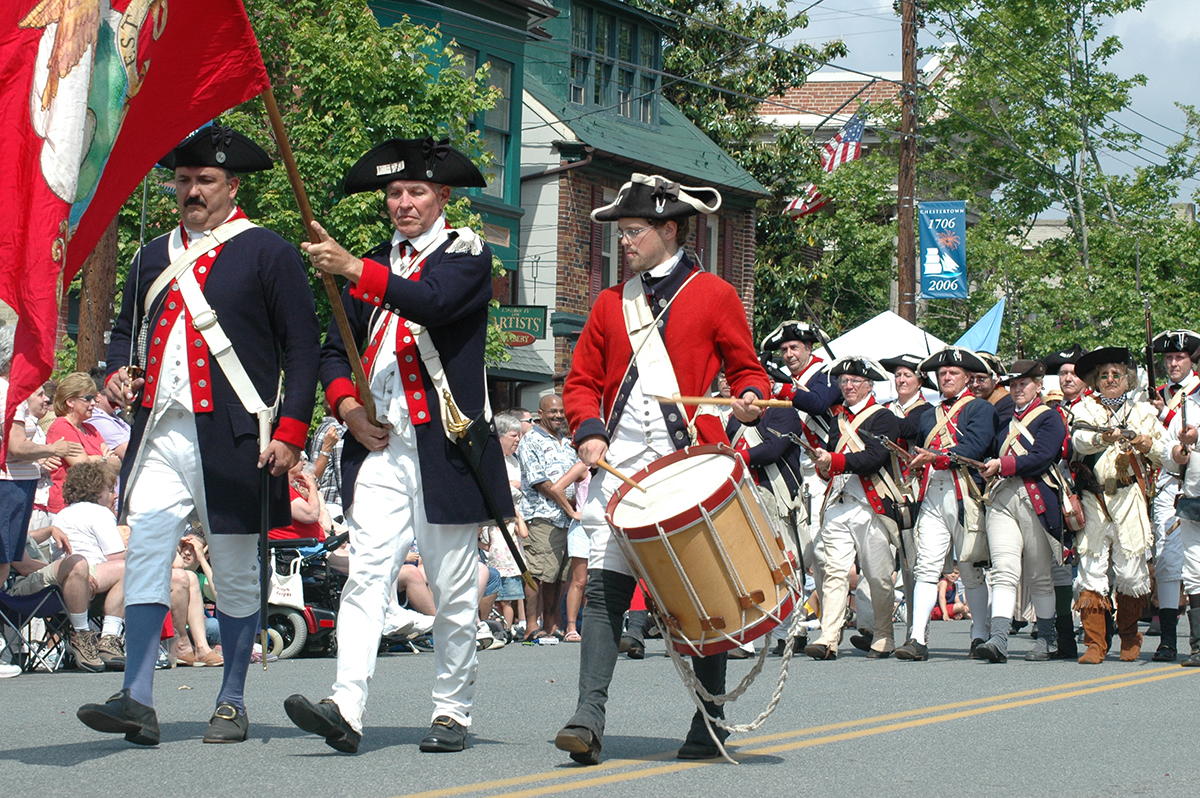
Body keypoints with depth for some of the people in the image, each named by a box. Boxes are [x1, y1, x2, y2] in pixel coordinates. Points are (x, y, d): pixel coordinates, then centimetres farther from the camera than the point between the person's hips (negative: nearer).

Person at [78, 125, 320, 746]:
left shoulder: (268, 253, 1)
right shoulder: (154, 258, 16)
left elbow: (303, 347, -2)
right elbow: (127, 330, 26)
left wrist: (290, 432, -10)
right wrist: (117, 373, 3)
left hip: (233, 439, -4)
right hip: (161, 433, 4)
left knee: (235, 572, 5)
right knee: (144, 554, -8)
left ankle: (232, 703, 16)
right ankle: (137, 701, -10)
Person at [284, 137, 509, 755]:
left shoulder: (467, 252, 1)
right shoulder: (377, 264, 18)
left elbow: (433, 302, -21)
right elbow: (336, 348, 18)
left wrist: (354, 269, -31)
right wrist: (346, 405, -2)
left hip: (445, 444, -4)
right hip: (379, 443, 4)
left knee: (453, 590, 3)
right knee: (366, 573, -10)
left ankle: (452, 714, 13)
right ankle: (346, 709, -19)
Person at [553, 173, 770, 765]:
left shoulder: (714, 295, 6)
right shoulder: (611, 303, 17)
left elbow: (746, 368, 10)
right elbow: (581, 381, 17)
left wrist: (749, 399, -12)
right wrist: (589, 430, -1)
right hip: (620, 463, 3)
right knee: (604, 586, -9)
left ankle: (710, 726, 13)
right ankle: (588, 719, -12)